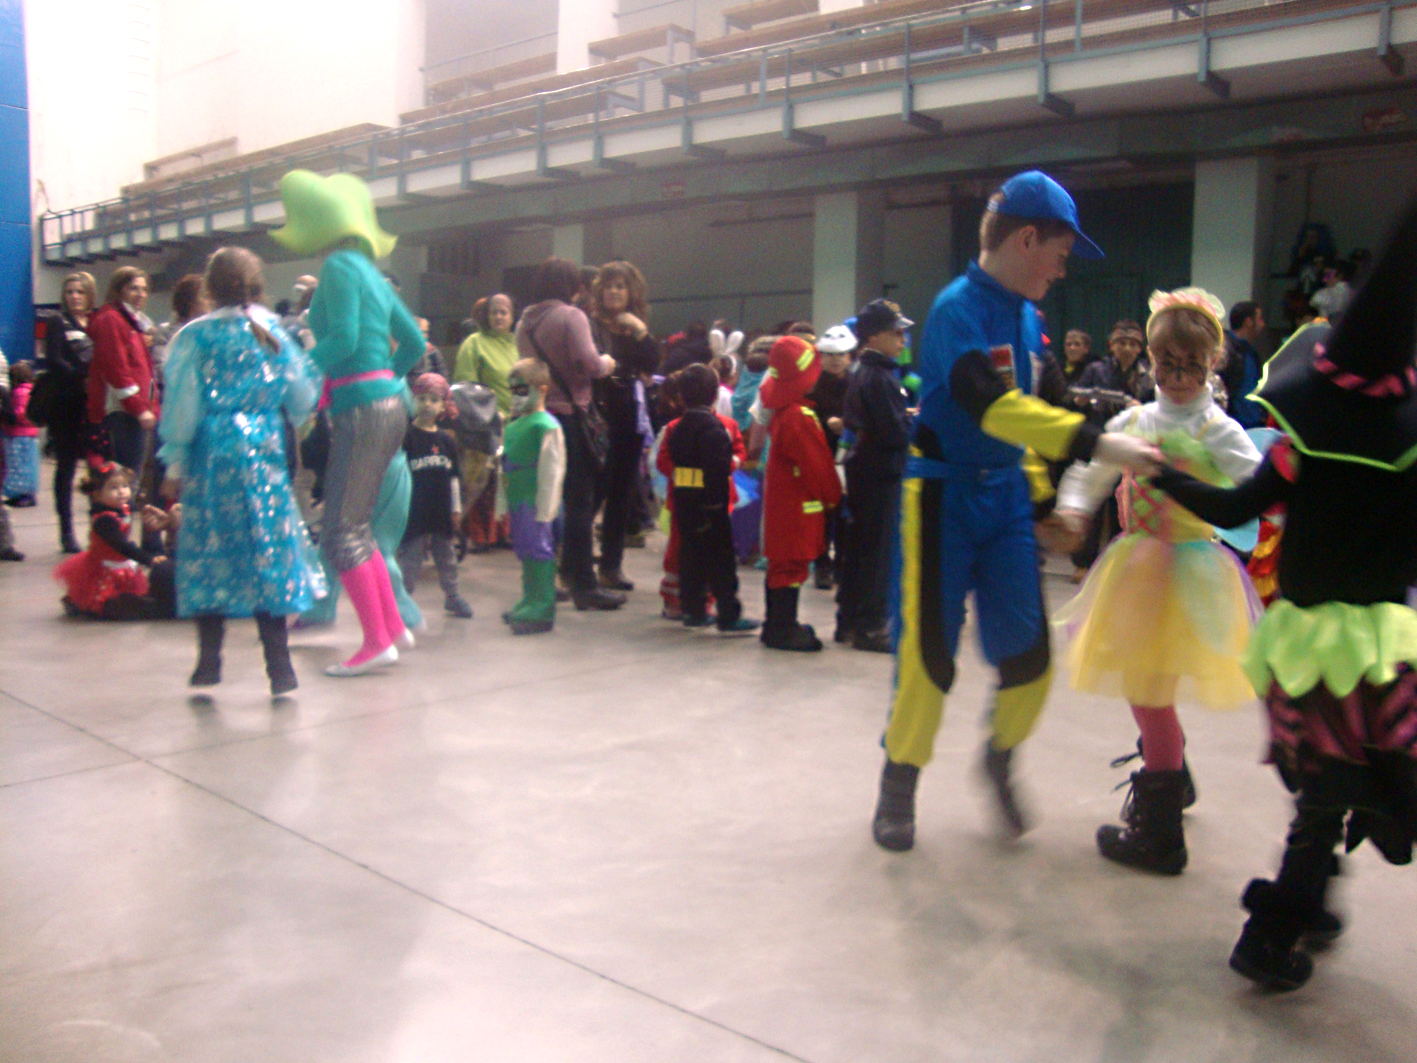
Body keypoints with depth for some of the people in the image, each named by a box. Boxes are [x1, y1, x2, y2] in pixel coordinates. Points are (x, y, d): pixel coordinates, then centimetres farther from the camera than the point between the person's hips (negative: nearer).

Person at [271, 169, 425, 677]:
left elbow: (342, 340, -19)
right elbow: (413, 343, 21)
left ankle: (377, 642, -2)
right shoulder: (370, 271, 18)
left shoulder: (340, 266, -7)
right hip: (388, 402, 9)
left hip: (362, 408, -9)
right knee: (355, 526, 15)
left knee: (341, 530, -4)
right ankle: (394, 626, 19)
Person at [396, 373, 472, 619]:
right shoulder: (407, 437, -8)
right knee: (410, 555, 2)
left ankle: (452, 596, 29)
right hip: (414, 511, -5)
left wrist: (456, 507, 11)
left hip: (441, 510, 5)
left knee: (446, 555, 16)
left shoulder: (446, 439, 6)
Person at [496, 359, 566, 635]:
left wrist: (544, 511, -16)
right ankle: (530, 603, 28)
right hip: (517, 503, 9)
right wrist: (502, 505, 19)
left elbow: (552, 473, -15)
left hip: (536, 505, -9)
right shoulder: (512, 427, 14)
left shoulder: (547, 427, -13)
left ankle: (541, 611, 1)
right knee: (525, 553, 16)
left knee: (540, 552, -4)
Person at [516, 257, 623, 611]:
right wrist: (606, 364, 1)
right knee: (580, 502, -1)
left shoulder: (524, 322, 11)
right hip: (568, 414, -7)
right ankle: (584, 584, 1)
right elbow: (588, 363, -20)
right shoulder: (571, 316, -9)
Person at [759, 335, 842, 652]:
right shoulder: (799, 417, -21)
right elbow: (817, 466, -18)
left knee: (781, 563, 16)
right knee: (794, 564, -4)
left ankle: (778, 625, 25)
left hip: (781, 502, 10)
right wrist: (833, 496, -6)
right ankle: (784, 629, 1)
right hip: (800, 505, -10)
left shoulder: (781, 412, 9)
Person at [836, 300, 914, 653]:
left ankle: (849, 621, 21)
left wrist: (907, 417, 6)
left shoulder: (863, 372, 12)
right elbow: (896, 432, -22)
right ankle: (870, 626, 2)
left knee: (859, 547, 14)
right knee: (880, 550, -3)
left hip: (864, 468, 10)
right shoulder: (880, 377, -17)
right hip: (883, 471, -10)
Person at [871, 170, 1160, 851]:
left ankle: (1001, 755, 32)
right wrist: (1097, 444, -35)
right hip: (944, 496, -7)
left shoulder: (1026, 316, 9)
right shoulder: (958, 307, -16)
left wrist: (1040, 497, 19)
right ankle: (899, 785, 19)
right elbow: (992, 406, -30)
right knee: (928, 649, 0)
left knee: (1027, 653, 5)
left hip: (1005, 495, 7)